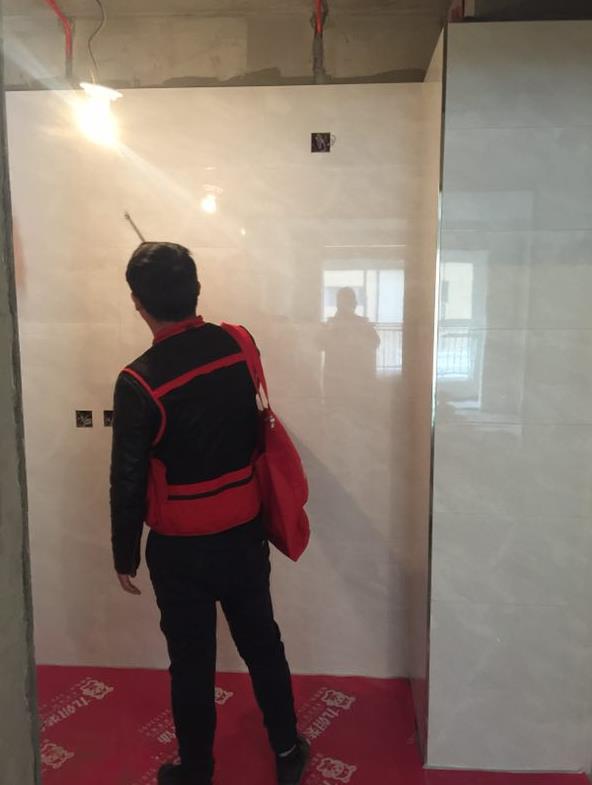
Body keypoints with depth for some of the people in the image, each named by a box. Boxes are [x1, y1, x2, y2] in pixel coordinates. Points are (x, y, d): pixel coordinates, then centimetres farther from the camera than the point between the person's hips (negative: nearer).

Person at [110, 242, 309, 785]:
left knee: (192, 661, 15)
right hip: (244, 532, 4)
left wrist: (125, 556, 0)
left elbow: (129, 480, -14)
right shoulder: (237, 345, -9)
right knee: (263, 643, 20)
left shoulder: (139, 382, -21)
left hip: (180, 547, -4)